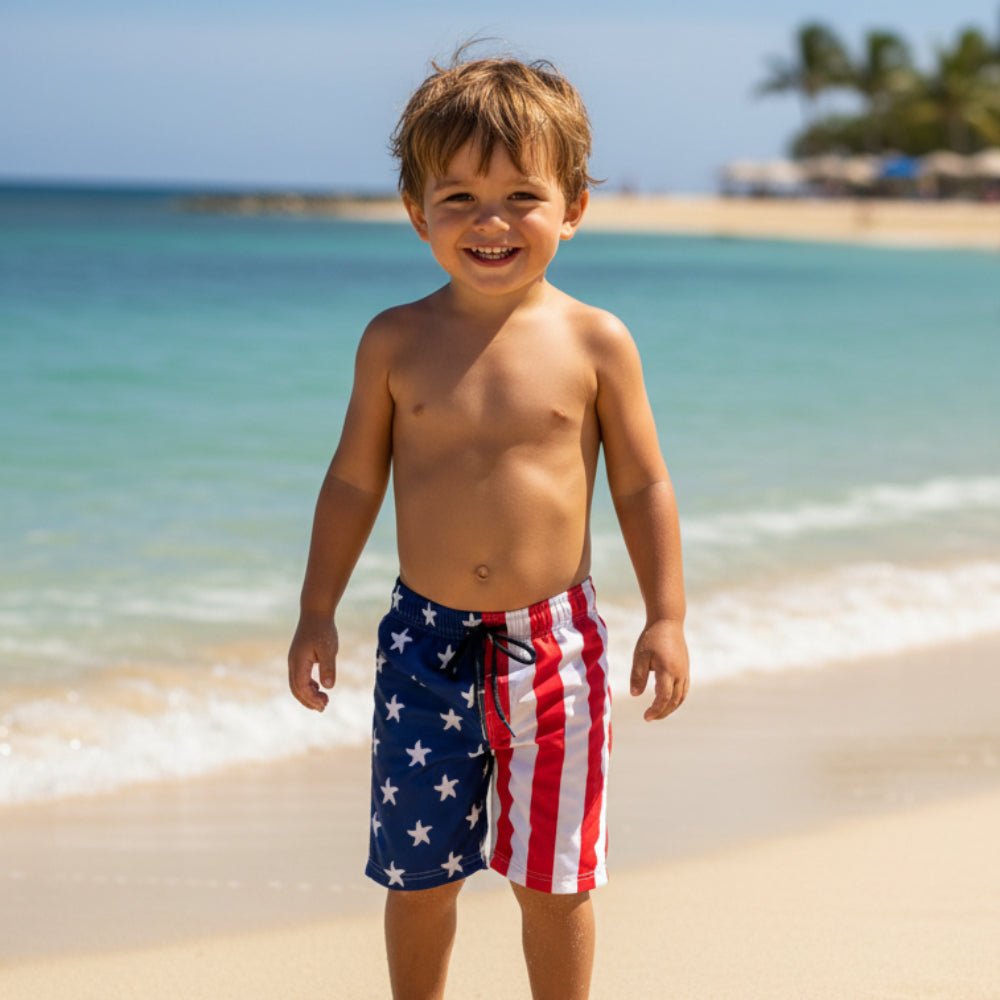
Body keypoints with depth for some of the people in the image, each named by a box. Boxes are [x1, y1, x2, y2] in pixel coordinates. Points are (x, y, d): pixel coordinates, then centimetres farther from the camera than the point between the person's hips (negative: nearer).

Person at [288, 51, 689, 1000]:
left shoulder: (595, 343, -5)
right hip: (426, 639, 1)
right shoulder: (396, 342, -2)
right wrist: (317, 613, 6)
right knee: (419, 869, 9)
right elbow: (353, 481, 7)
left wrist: (665, 617, -1)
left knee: (552, 875, 7)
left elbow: (642, 486, 2)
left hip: (553, 640, -1)